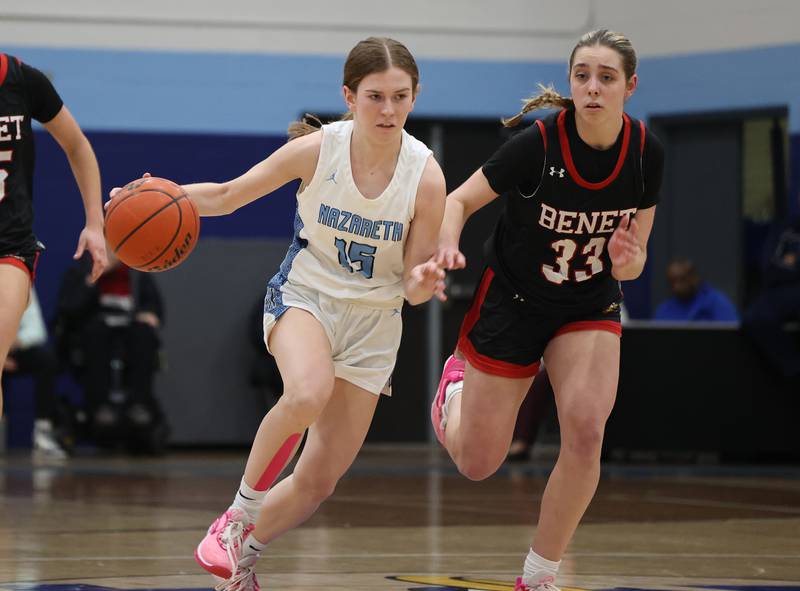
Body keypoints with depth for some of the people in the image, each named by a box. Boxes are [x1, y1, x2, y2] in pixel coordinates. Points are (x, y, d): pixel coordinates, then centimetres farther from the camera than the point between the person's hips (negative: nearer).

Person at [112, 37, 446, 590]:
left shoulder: (426, 176, -15)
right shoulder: (317, 149, -15)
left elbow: (412, 286, -7)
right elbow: (228, 195, -2)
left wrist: (422, 283, -31)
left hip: (373, 320, 2)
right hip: (305, 295, -2)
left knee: (319, 481, 1)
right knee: (308, 394, -37)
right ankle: (240, 514, -16)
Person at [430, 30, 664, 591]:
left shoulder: (646, 152, -13)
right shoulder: (538, 143, -24)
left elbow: (632, 264, -5)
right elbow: (461, 199, -13)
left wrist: (627, 260, -28)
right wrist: (447, 246, -34)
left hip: (590, 307, 2)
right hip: (512, 301, -2)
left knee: (586, 431, -22)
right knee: (476, 463, 4)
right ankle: (457, 382, 41)